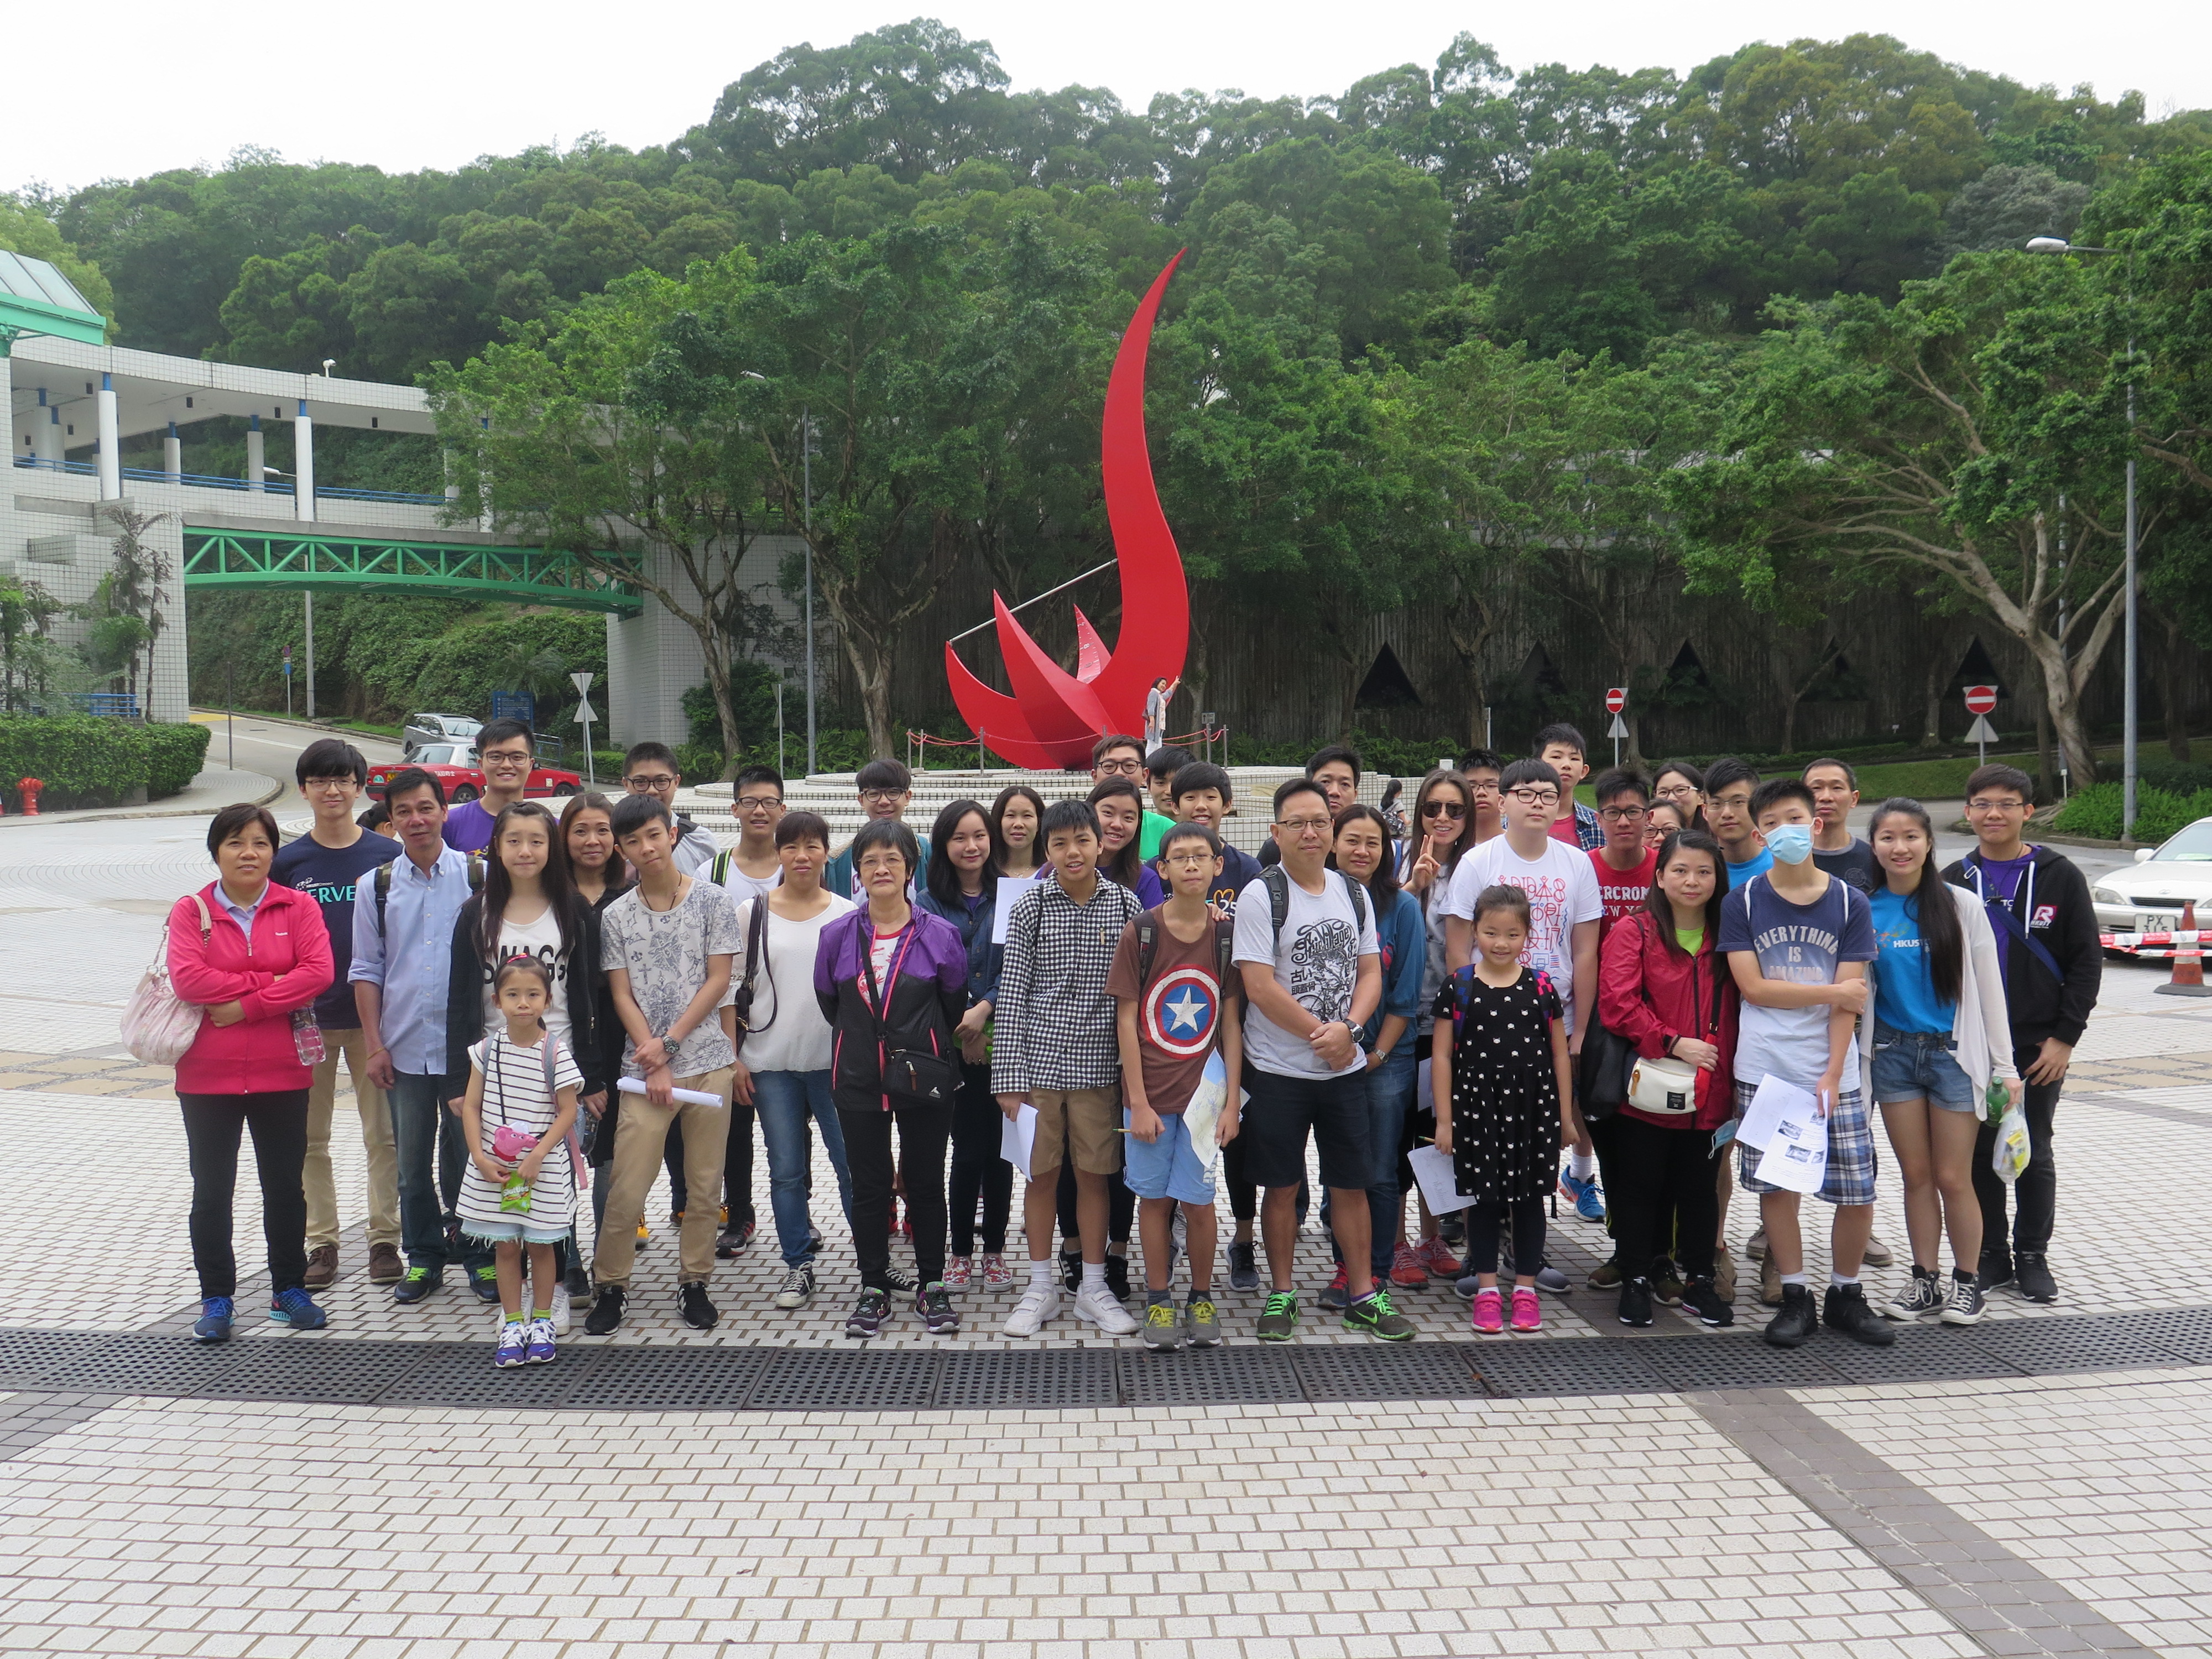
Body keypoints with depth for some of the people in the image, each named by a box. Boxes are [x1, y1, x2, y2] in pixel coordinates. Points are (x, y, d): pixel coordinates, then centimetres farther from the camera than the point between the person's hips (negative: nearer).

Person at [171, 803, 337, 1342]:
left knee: (285, 1186, 11)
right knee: (211, 1192, 7)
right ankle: (217, 1299, 19)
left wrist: (245, 1006, -17)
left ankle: (290, 1290, 24)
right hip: (207, 1075, 0)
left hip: (282, 1073, 0)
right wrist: (267, 984, -16)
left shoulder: (298, 908, 1)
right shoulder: (190, 911, 0)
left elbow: (318, 972, -13)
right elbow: (186, 978, -15)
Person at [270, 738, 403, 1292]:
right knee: (310, 1137, 7)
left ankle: (384, 1239, 14)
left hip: (373, 1015, -1)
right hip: (307, 1017, 1)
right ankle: (321, 1242, 18)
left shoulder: (388, 855, 1)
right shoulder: (287, 862, 3)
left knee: (383, 1133, 4)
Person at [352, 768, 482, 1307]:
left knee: (469, 1154, 6)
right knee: (412, 1162, 10)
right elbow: (366, 971, 8)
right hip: (404, 1048, 2)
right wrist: (375, 1045, 1)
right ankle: (423, 1259, 23)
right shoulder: (376, 887, 6)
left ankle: (477, 1255, 20)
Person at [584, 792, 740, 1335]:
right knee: (626, 1187, -3)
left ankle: (695, 1282, 20)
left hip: (709, 1061, 0)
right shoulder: (616, 915, 4)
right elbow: (622, 996, 2)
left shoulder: (711, 900, 1)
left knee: (704, 1182, 6)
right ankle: (610, 1285, 14)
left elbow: (718, 980, -2)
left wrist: (669, 1041, -9)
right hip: (645, 1066, 0)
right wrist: (656, 1064, -7)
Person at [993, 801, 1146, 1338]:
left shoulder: (1125, 905, 1)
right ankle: (1041, 1287, 21)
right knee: (1041, 1172, 8)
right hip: (1039, 1061, 0)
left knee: (1096, 1173, 7)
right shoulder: (1030, 907, -1)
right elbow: (1012, 993, -1)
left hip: (1098, 1065, 0)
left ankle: (1093, 1288, 21)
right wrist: (1009, 1075, -6)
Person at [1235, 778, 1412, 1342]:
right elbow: (1259, 986, -14)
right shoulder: (1262, 896, -8)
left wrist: (1349, 1028, -12)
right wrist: (1322, 1034, -12)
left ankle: (1363, 1295, 19)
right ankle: (1282, 1295, 18)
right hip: (1278, 1069, -4)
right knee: (1282, 1185, 6)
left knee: (1352, 1183, 9)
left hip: (1346, 1067, 4)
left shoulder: (1354, 894, 8)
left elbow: (1371, 973, 7)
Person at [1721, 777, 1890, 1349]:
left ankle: (1845, 1295, 21)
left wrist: (1831, 1077, -10)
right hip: (1764, 1071, 0)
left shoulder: (1850, 904, 2)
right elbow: (1752, 987, -6)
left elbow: (1850, 1002, -3)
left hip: (1833, 1072, 0)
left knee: (1858, 1193, 0)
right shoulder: (1743, 901, 1)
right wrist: (1833, 992, -6)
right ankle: (1795, 1298, 19)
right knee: (1774, 1185, 4)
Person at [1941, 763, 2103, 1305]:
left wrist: (2065, 1036, -8)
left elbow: (2087, 961, -2)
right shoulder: (1953, 881, 4)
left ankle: (2032, 1256, 19)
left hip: (2038, 1047, -2)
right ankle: (1990, 1255, 19)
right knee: (1979, 1151, 7)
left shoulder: (2059, 877, -2)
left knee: (2034, 1152, 7)